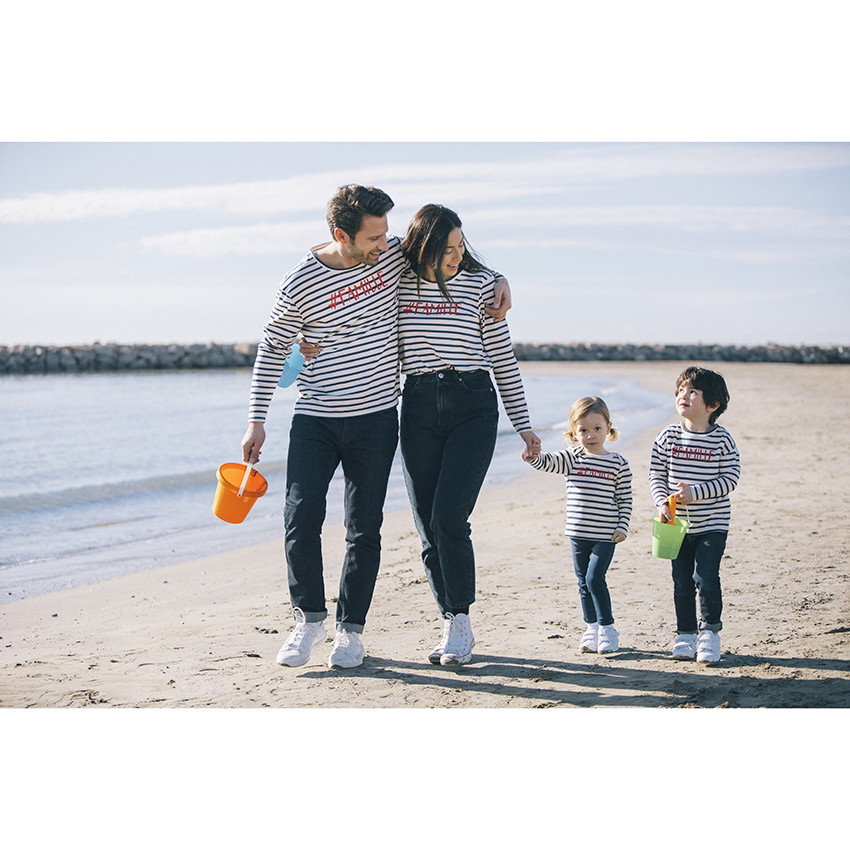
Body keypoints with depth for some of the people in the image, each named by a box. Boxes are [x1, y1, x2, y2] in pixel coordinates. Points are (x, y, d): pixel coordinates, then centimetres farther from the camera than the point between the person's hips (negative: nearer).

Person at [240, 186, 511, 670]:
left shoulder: (395, 254, -2)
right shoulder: (303, 283, -9)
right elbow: (272, 349, 1)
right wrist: (257, 421, 0)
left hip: (375, 418, 2)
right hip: (314, 420, -1)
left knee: (364, 530, 2)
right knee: (301, 520, -9)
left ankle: (351, 629, 15)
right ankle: (310, 620, 10)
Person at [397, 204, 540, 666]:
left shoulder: (479, 282, 0)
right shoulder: (397, 282, 5)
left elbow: (502, 357, 4)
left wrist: (522, 424, 5)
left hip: (472, 406, -3)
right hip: (418, 406, 3)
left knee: (448, 518, -14)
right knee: (428, 525, 2)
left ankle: (461, 624, -1)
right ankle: (452, 626, 14)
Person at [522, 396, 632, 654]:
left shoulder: (618, 463, -2)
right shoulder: (572, 459, 1)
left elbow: (625, 499, 3)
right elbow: (550, 462, -16)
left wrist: (622, 527, -5)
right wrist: (534, 458, -38)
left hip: (605, 535, -3)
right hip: (578, 533, 3)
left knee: (595, 579, -11)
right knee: (584, 582, 10)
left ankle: (607, 628, 3)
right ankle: (592, 628, 23)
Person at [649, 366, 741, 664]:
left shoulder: (721, 439, -8)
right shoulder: (668, 437, -1)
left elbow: (730, 478, -9)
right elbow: (656, 475, 2)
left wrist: (696, 492, -19)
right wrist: (662, 502, -15)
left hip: (713, 523, -3)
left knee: (707, 578, -9)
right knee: (682, 581, 7)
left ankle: (709, 632, 9)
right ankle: (685, 634, 21)